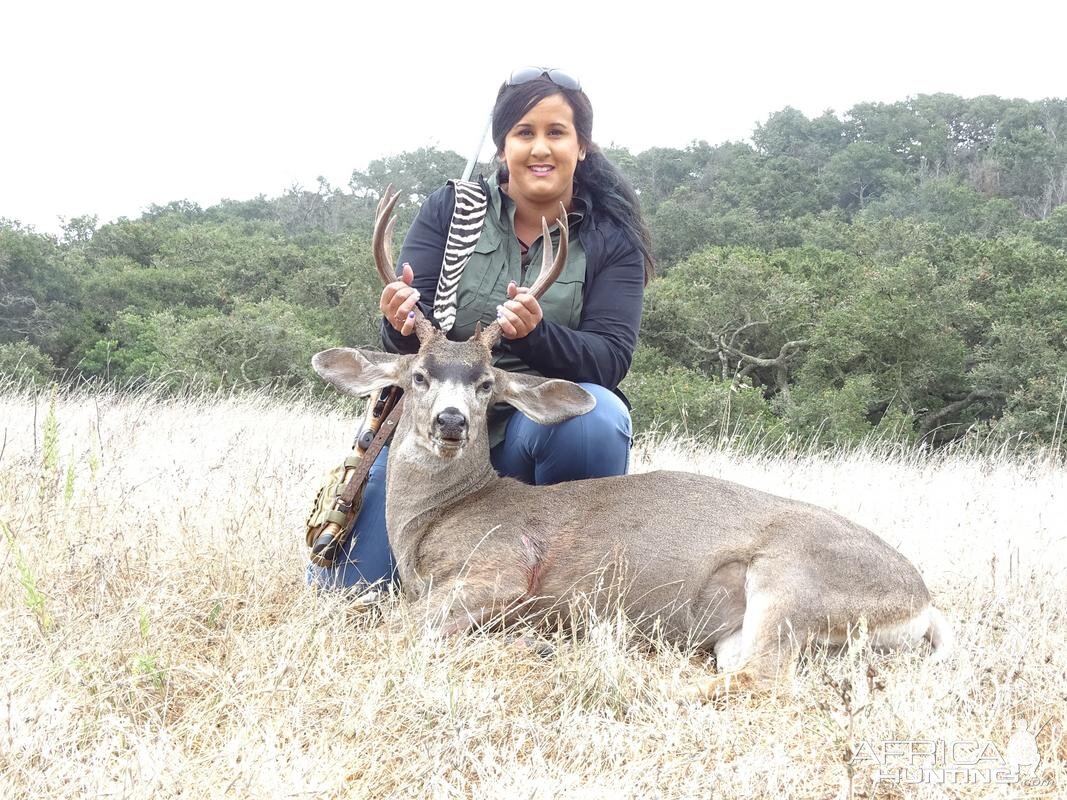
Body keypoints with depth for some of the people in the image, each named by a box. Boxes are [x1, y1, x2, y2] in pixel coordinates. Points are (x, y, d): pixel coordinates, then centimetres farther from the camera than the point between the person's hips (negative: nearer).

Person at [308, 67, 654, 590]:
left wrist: (536, 332, -33)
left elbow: (611, 358, -12)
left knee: (596, 415, -36)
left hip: (543, 424, 0)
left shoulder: (611, 238, -2)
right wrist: (402, 326, -32)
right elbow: (412, 324, -7)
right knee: (354, 583, -14)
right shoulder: (451, 209, 0)